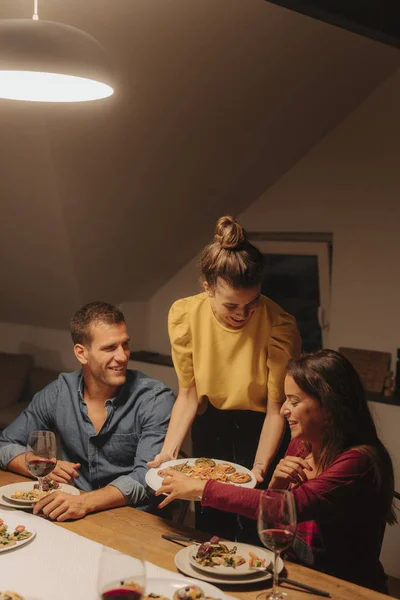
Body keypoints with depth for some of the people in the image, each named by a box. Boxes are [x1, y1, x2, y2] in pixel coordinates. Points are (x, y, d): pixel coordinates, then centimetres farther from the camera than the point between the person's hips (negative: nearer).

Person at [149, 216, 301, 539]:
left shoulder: (280, 325, -27)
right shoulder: (185, 315, -18)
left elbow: (276, 409, -18)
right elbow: (189, 394, -9)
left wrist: (259, 468, -27)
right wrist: (168, 452, -20)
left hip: (259, 428, -3)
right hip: (211, 426, 3)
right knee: (208, 524, 16)